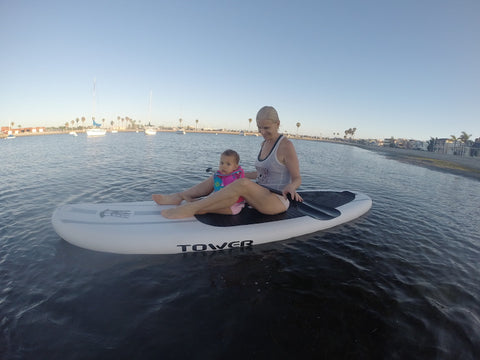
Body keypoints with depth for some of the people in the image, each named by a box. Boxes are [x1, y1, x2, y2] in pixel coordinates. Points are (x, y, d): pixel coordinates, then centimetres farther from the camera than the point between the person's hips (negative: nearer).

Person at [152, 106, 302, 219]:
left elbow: (297, 178, -12)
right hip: (260, 195, 9)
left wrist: (290, 187, -34)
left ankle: (190, 208, -37)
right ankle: (179, 196, -7)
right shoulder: (265, 143, 12)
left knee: (243, 184, -37)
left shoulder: (286, 146, -13)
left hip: (278, 201, -9)